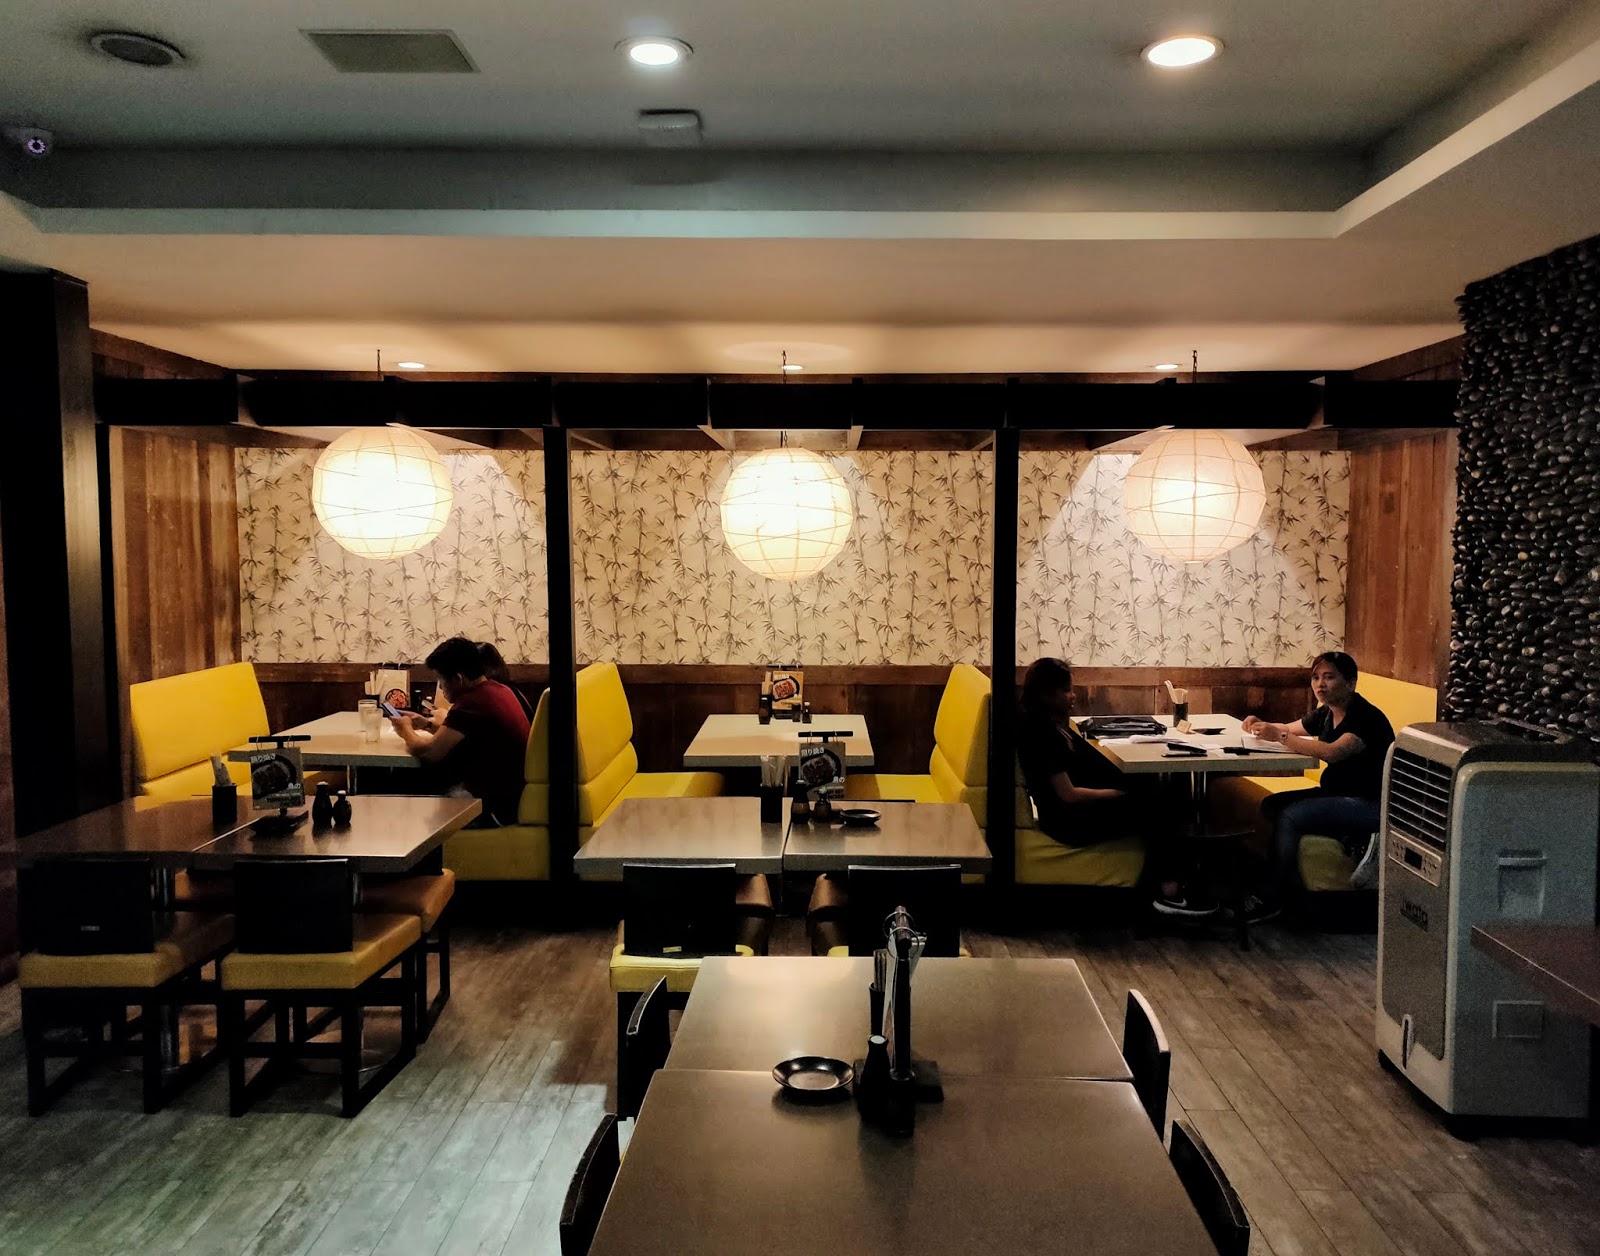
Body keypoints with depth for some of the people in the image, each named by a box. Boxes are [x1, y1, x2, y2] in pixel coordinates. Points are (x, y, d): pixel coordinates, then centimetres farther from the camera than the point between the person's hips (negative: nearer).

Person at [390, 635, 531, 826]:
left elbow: (428, 751, -20)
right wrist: (427, 725, 14)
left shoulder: (471, 703, -23)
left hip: (498, 809, -9)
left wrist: (407, 730, 1)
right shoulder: (499, 690, 6)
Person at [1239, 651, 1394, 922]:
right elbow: (1289, 729, 19)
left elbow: (1333, 752, -35)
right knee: (1271, 805, -6)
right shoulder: (1326, 714, 8)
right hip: (1336, 794, 9)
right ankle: (1353, 841, -9)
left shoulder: (1366, 717, -19)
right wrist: (1263, 726, -4)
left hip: (1370, 804, -9)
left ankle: (1271, 901, -14)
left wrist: (1279, 737, -33)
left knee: (1290, 816, -24)